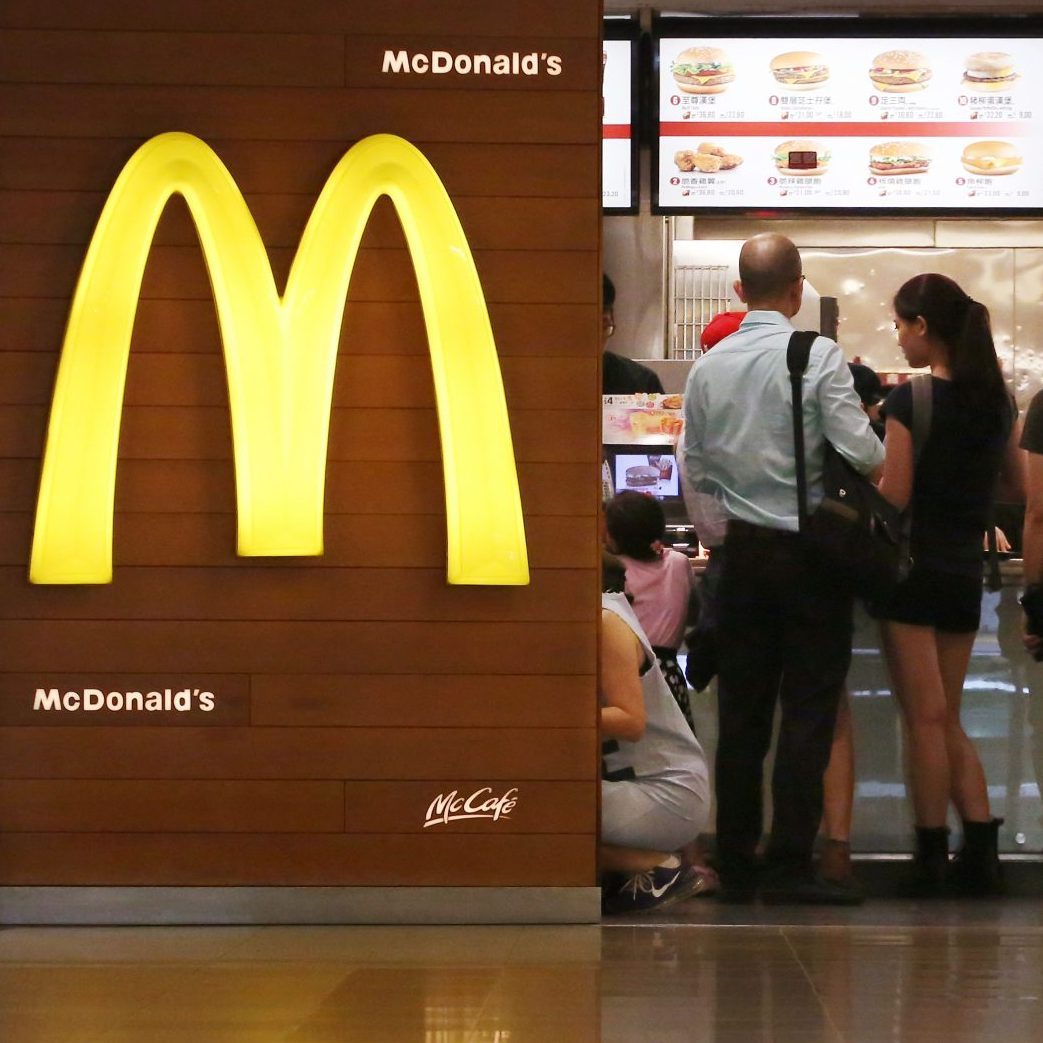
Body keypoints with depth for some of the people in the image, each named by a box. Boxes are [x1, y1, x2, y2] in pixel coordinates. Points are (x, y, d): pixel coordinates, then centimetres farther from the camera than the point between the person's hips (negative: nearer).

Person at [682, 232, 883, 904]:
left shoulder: (708, 367, 3)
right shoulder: (819, 356, -12)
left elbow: (697, 471, 8)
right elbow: (862, 452, -16)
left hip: (742, 549, 5)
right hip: (811, 552, -5)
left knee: (741, 713, 9)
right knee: (808, 712, 0)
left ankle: (736, 865, 13)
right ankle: (789, 867, -1)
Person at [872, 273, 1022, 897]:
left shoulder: (911, 401, -14)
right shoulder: (997, 399, 5)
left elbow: (893, 496, -15)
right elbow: (1018, 484, 15)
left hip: (913, 565, -6)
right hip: (966, 571, 6)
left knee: (926, 719, -2)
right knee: (947, 719, 14)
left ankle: (932, 857, 1)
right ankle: (982, 850, 5)